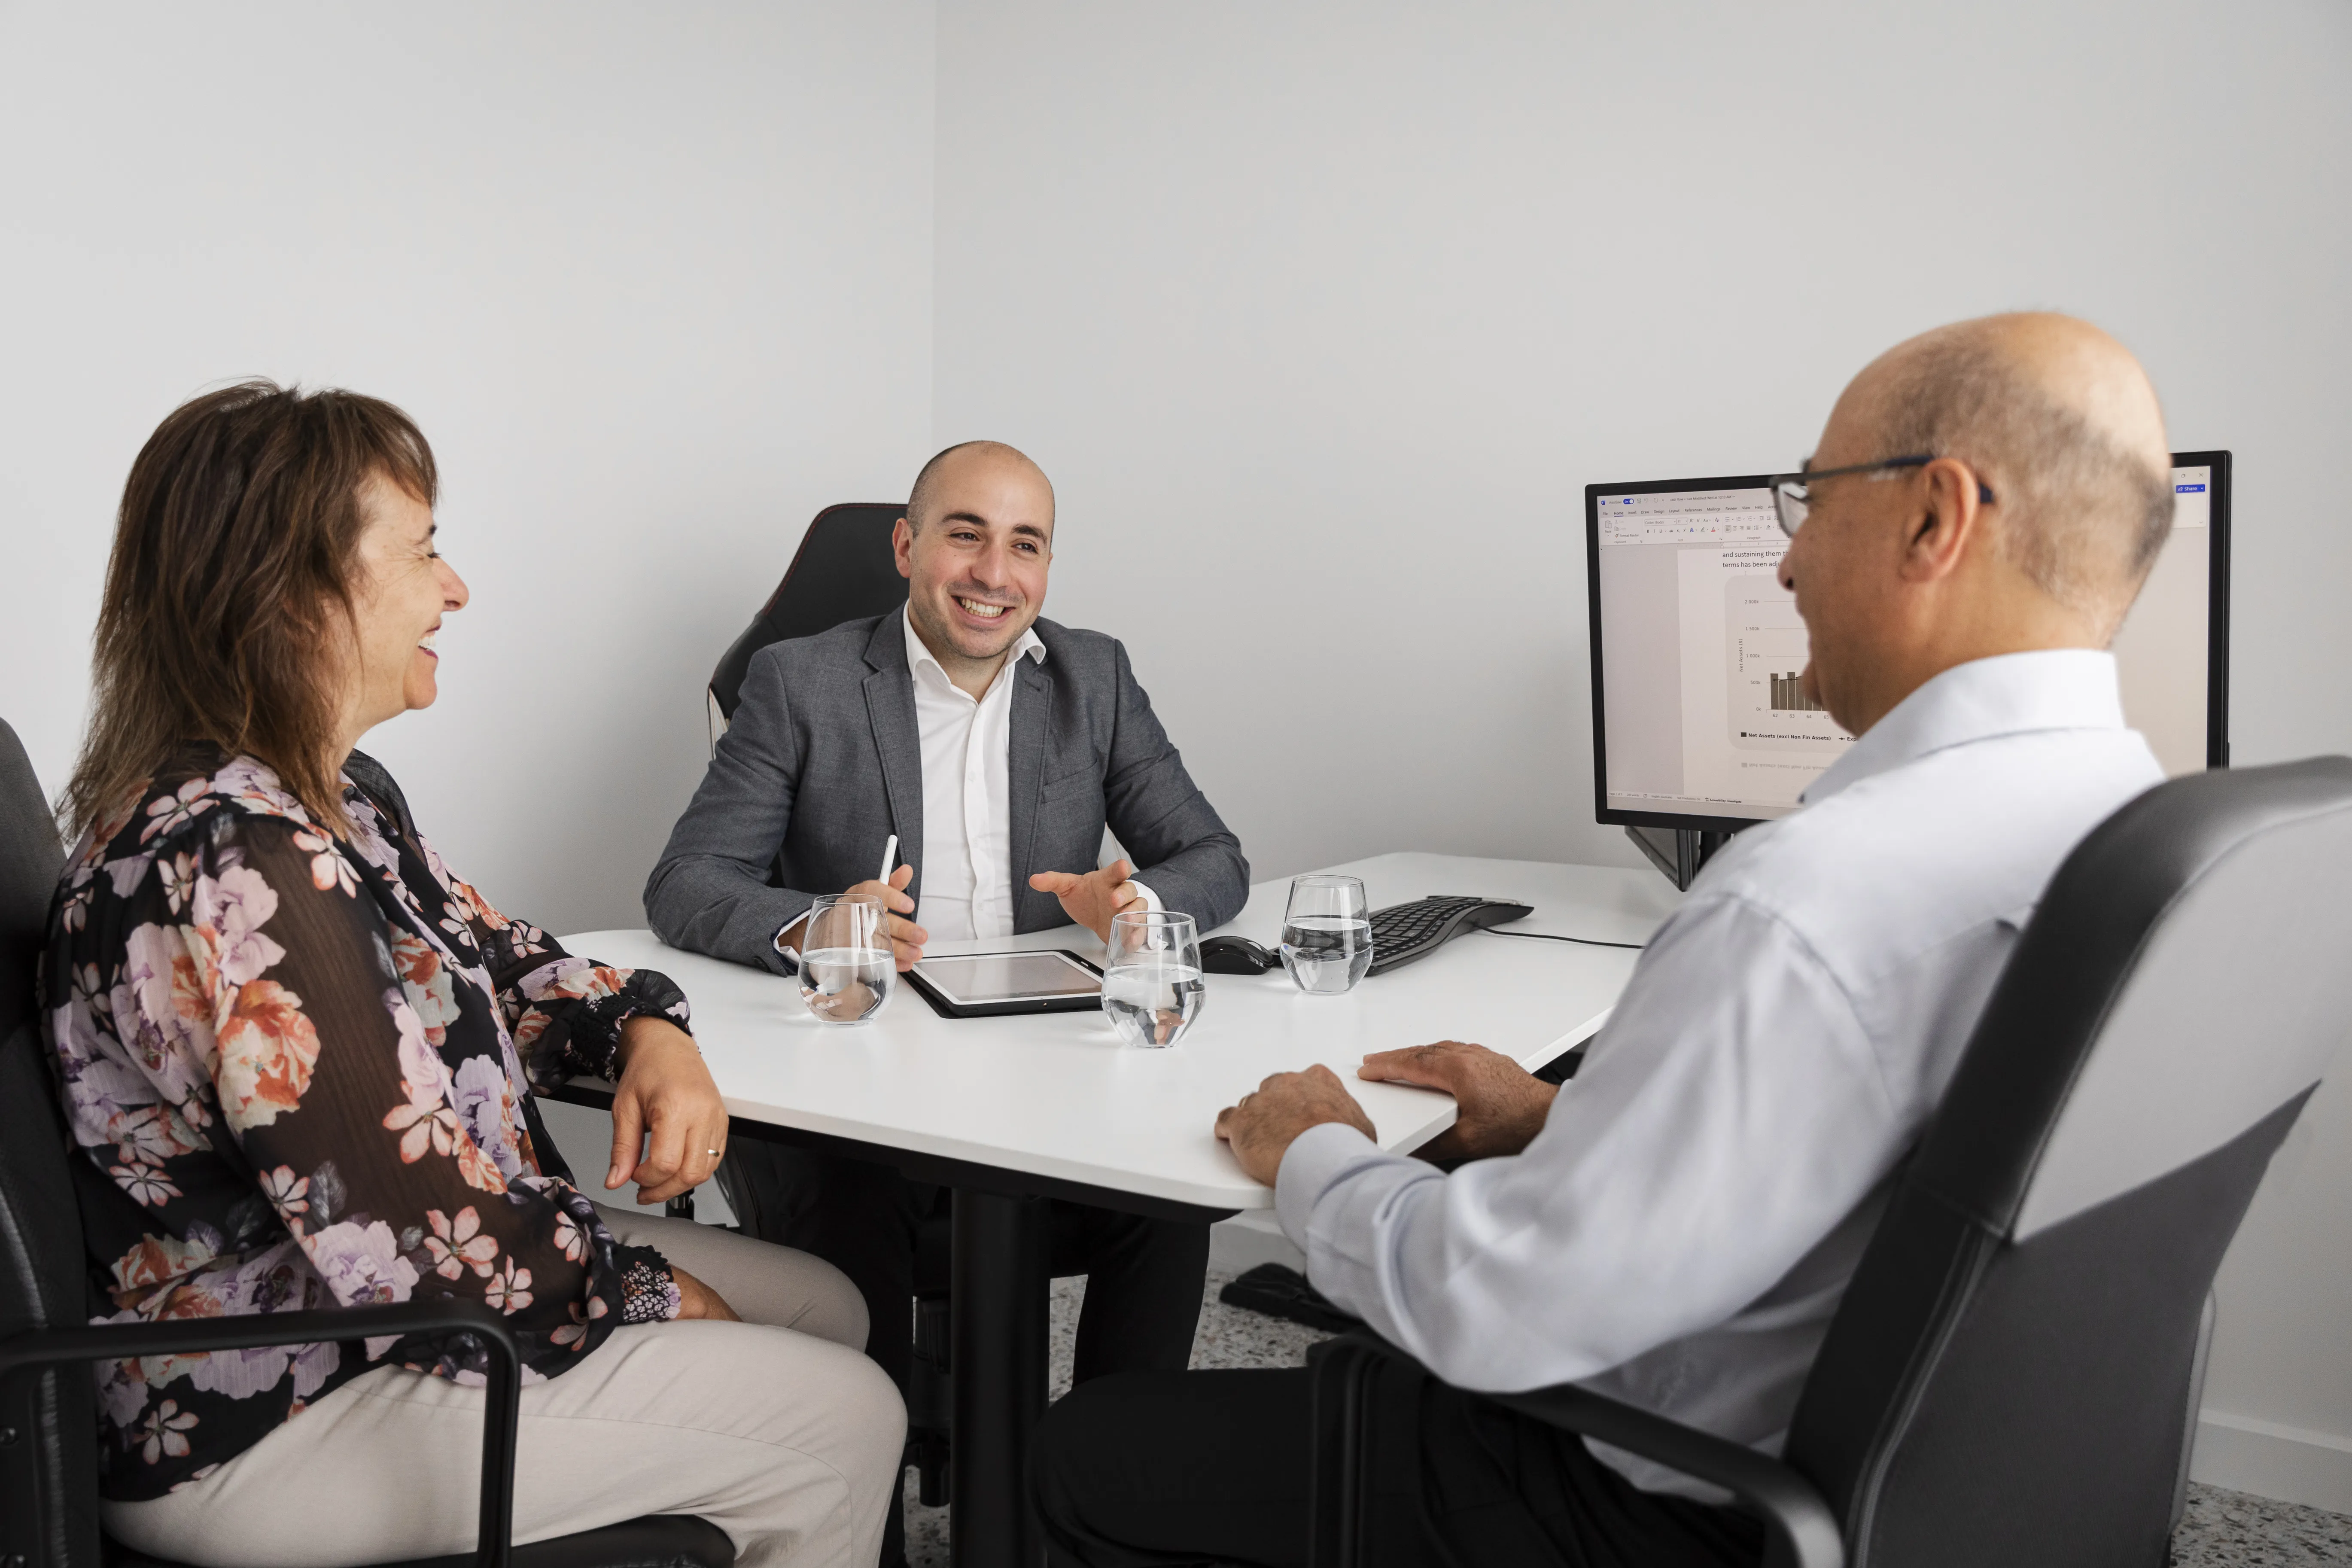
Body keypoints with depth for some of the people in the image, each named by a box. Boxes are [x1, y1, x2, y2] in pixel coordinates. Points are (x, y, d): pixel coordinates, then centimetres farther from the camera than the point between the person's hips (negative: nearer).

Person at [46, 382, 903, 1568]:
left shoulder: (334, 795, 4)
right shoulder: (236, 867, -29)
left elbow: (487, 958, 16)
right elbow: (417, 1231, -30)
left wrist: (647, 1030, -6)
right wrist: (656, 1296, -13)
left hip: (348, 1292, 10)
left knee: (825, 1305, 11)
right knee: (844, 1424, -7)